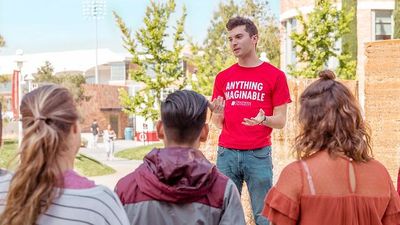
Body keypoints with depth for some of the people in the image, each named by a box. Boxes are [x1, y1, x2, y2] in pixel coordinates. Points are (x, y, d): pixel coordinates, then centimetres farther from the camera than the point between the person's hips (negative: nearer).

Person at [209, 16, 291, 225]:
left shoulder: (275, 75, 2)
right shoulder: (223, 77, 11)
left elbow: (281, 120, 2)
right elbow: (218, 123, 14)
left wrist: (263, 119, -19)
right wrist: (218, 113, -9)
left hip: (259, 154, -3)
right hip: (226, 153, 3)